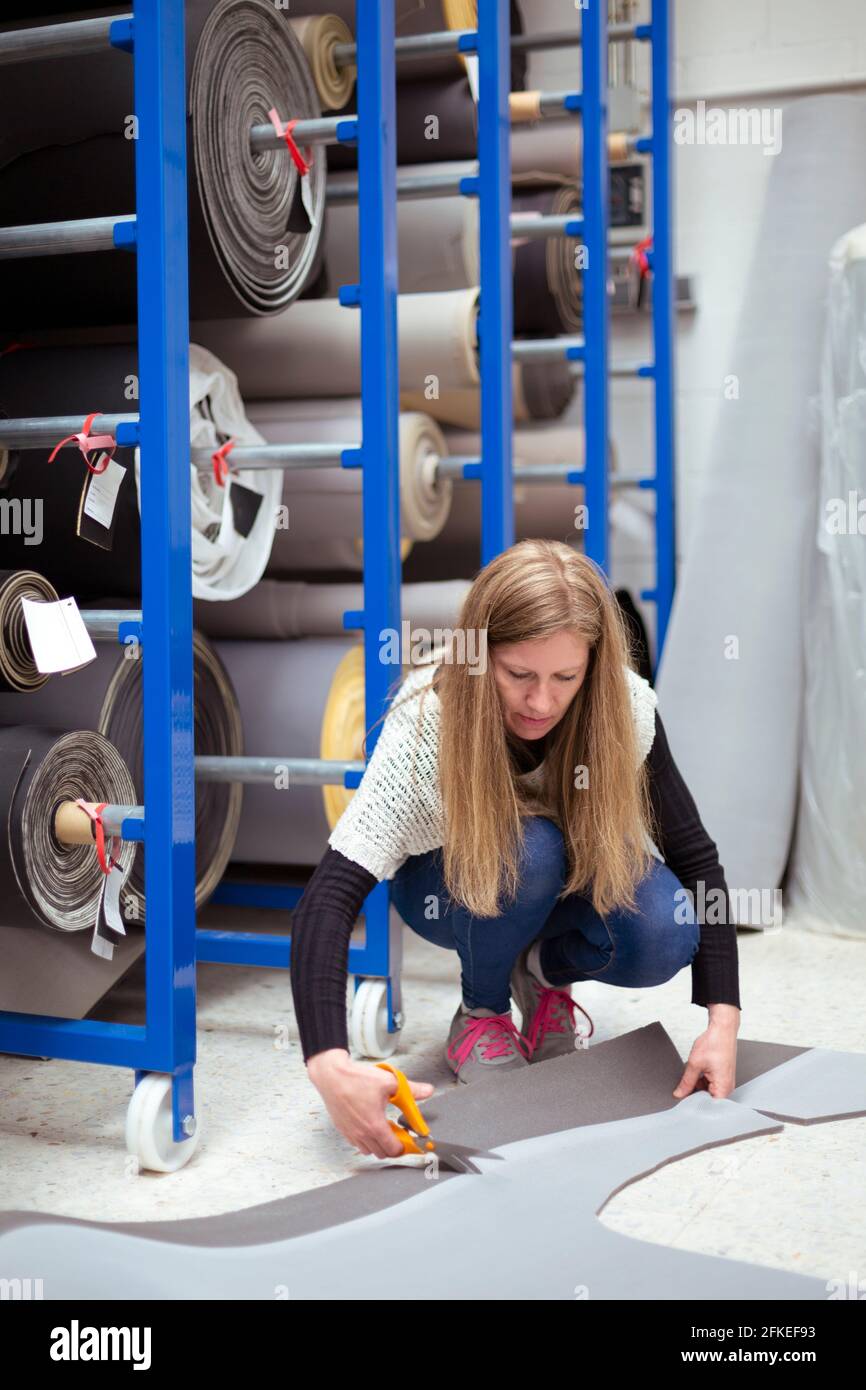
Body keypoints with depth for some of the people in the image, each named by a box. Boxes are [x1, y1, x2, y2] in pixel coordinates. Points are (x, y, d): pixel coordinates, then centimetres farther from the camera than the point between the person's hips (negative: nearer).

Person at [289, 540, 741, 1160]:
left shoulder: (627, 707, -27)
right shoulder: (429, 722, -34)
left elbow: (694, 857, -19)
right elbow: (329, 897, -40)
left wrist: (723, 1020, -28)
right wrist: (330, 1064, -54)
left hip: (575, 884, 2)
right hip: (449, 886, -2)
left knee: (663, 940, -29)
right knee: (527, 852, -36)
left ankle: (542, 973, 4)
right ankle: (481, 1010, -6)